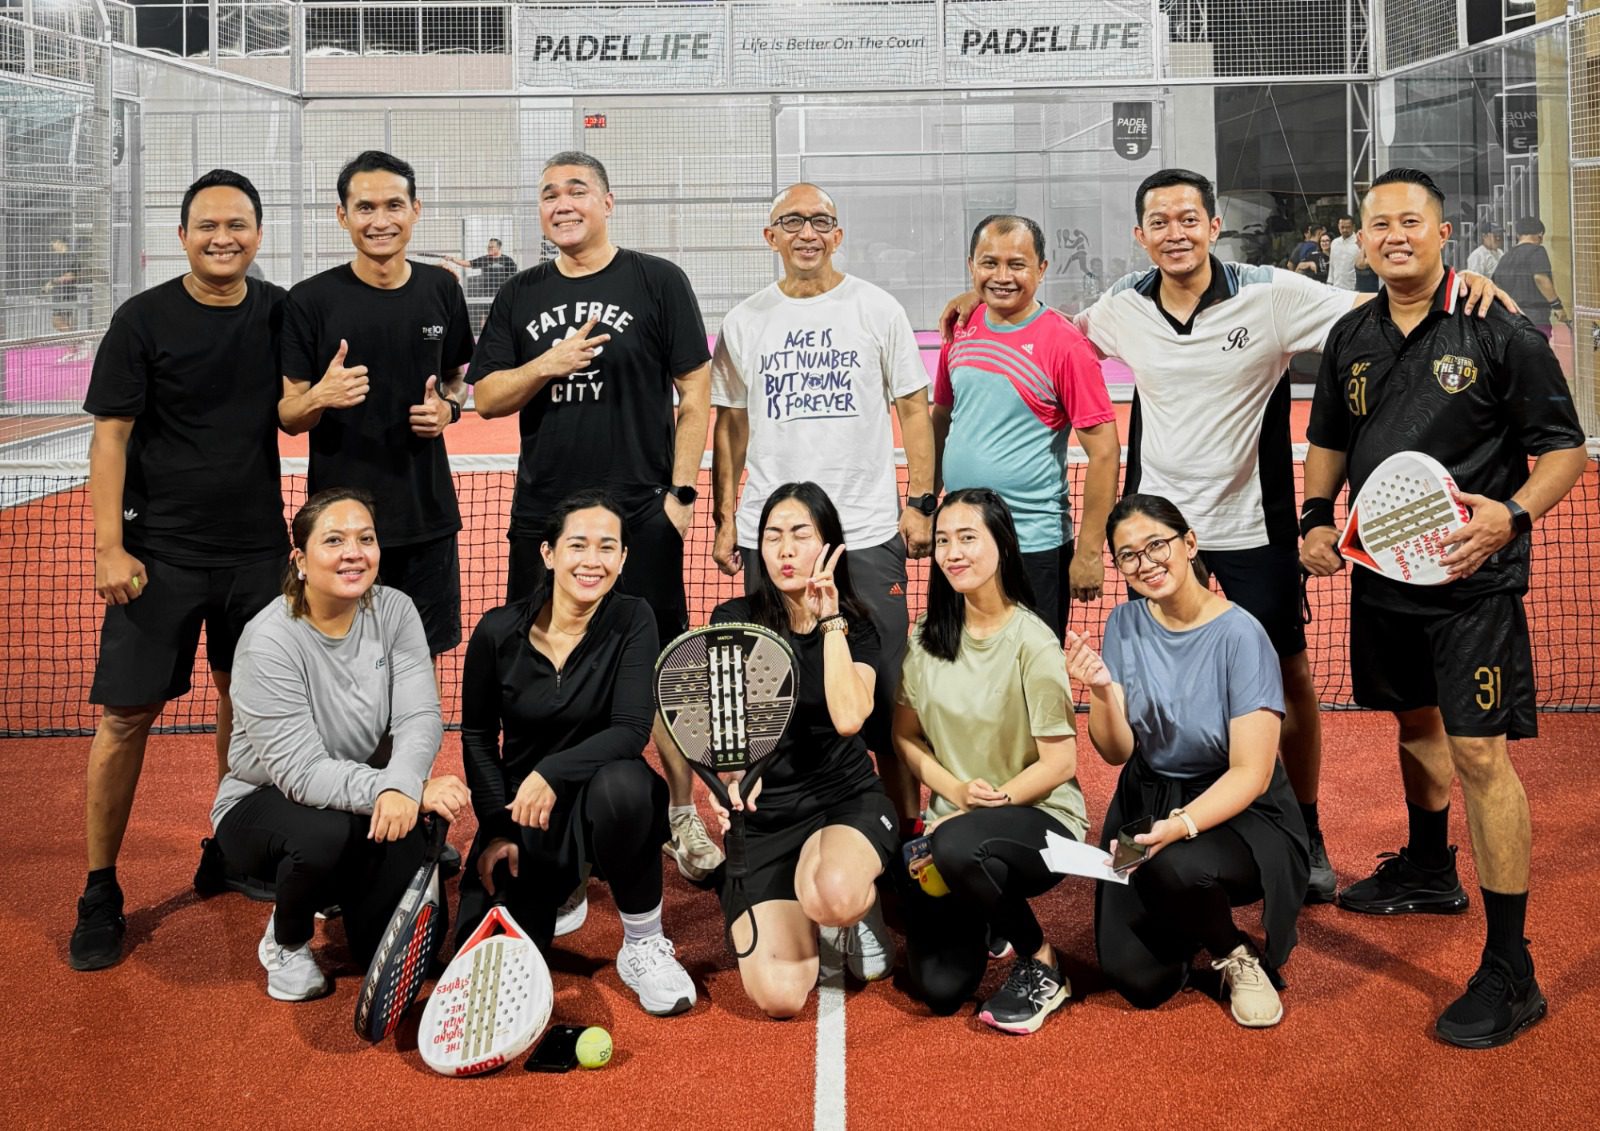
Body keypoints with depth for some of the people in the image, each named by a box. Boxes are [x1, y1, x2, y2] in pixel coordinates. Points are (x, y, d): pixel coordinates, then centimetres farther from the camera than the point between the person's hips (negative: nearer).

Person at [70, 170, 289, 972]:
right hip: (160, 548, -4)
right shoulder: (144, 320, -7)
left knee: (245, 696, 13)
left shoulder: (279, 312, 4)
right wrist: (110, 546, -13)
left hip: (257, 546, 4)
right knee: (126, 713, -3)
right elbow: (110, 434, -7)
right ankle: (100, 892, 9)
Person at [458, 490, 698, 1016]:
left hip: (598, 794, -2)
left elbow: (632, 730, -21)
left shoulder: (632, 621, -12)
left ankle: (644, 946, -17)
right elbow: (477, 737, 3)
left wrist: (552, 773, -31)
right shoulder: (498, 631, -8)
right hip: (519, 806, 2)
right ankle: (557, 891, 23)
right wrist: (497, 827, -4)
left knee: (623, 784, -40)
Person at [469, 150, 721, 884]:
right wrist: (546, 365, -11)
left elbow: (696, 392, -1)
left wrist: (680, 490, -7)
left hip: (641, 513, -3)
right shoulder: (520, 296, 10)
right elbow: (486, 397, 7)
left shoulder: (657, 282, 0)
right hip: (543, 514, 3)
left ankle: (683, 816, 14)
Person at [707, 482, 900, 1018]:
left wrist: (830, 620, -13)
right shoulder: (733, 622, 0)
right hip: (761, 815, 1)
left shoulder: (855, 626, 2)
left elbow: (848, 717, -16)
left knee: (835, 896, -39)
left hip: (845, 799, 0)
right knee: (779, 997, -18)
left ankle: (859, 911, 2)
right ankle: (812, 914, 18)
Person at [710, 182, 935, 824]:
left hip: (868, 531, -2)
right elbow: (729, 426, 14)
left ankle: (907, 824, 11)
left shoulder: (878, 309, 4)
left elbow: (914, 409, 6)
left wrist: (920, 502, -3)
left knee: (886, 687, -1)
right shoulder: (744, 322, 9)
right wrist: (725, 519, 8)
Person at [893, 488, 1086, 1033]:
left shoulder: (1032, 641, -14)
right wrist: (956, 788, -11)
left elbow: (1060, 762, -13)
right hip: (955, 818, 5)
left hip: (1039, 817, -4)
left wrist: (985, 803, -16)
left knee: (958, 847, -39)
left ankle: (1042, 964, -11)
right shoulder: (928, 636, 1)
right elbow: (905, 733, 7)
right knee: (938, 988, -9)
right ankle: (979, 925, 28)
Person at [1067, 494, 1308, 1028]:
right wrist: (1101, 692, -22)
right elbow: (1117, 753, -1)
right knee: (1137, 979, -11)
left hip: (1238, 813, -4)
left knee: (1176, 866, -38)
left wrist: (1180, 826, -34)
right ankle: (1185, 927, 24)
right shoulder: (1125, 624, -2)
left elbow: (1250, 775, -18)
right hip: (1146, 803, 4)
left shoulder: (1239, 635, -17)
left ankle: (1239, 955, -4)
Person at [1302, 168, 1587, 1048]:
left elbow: (1564, 448, -7)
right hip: (1381, 572, 6)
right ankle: (1429, 871, 47)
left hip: (1473, 579, -6)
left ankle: (1509, 973, -3)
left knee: (1478, 753, -10)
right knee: (1414, 721, 23)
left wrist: (1512, 514, -24)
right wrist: (1315, 517, 5)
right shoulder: (1351, 338, 8)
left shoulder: (1499, 331, -9)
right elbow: (1329, 439, 21)